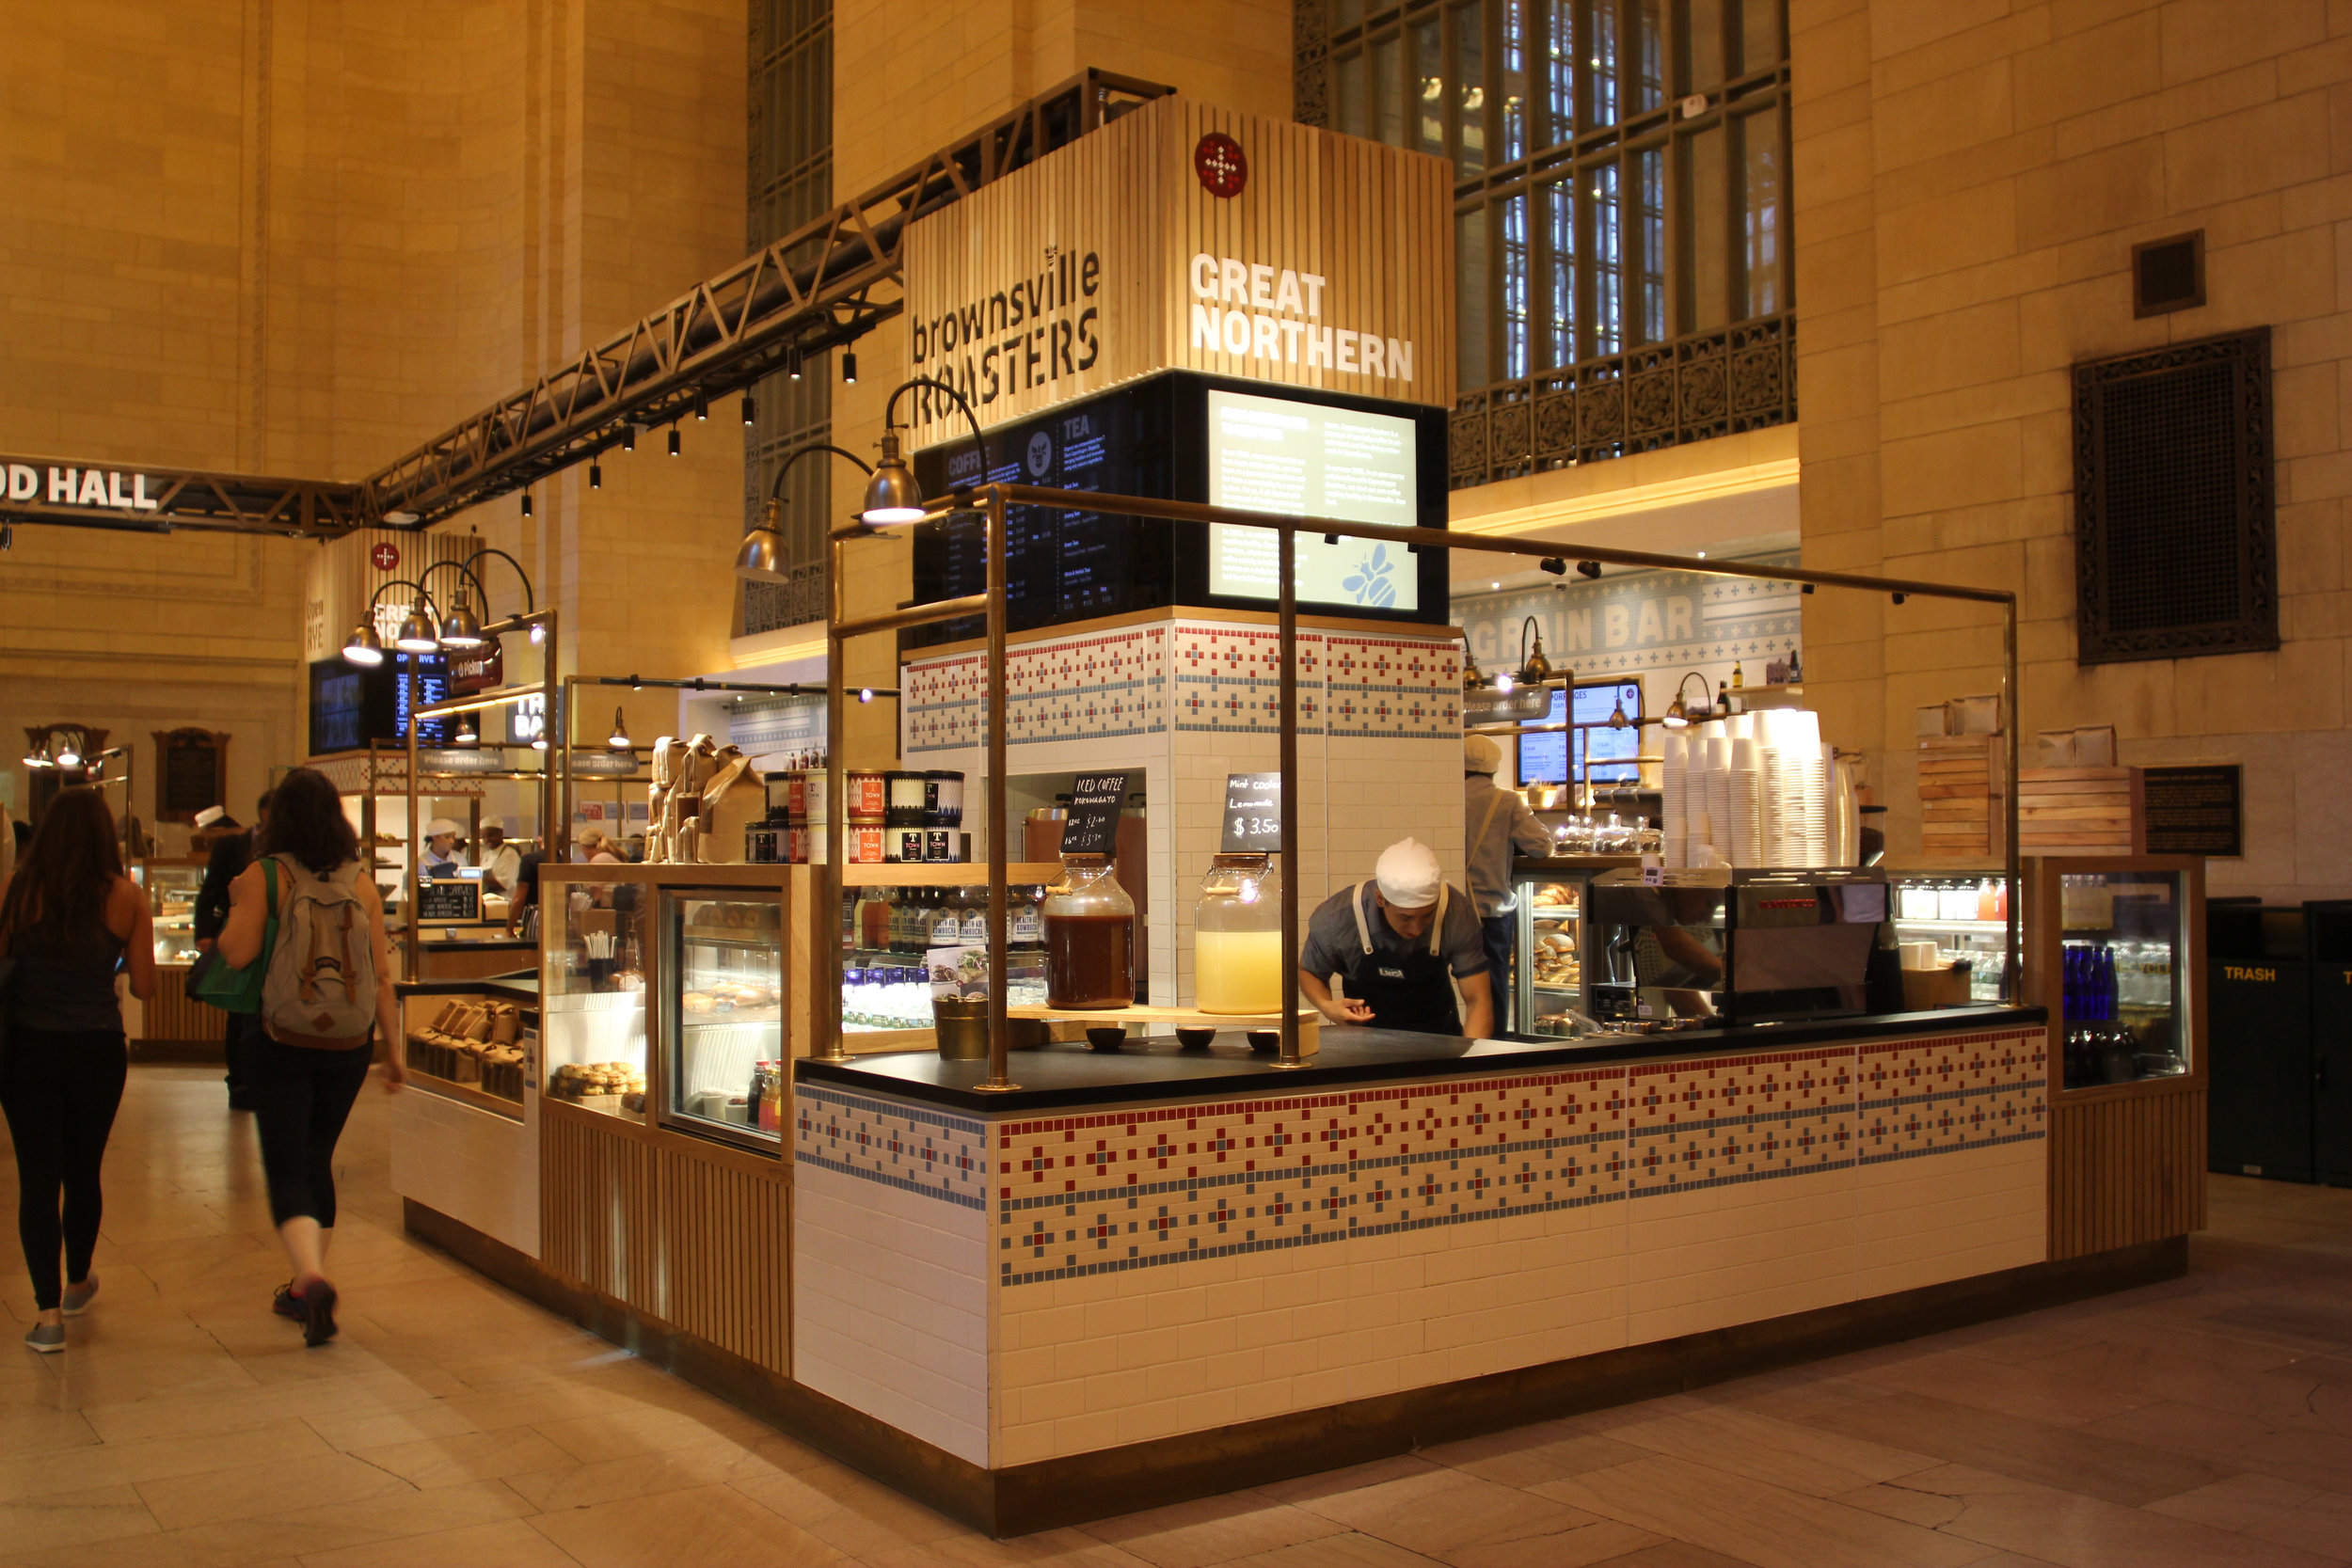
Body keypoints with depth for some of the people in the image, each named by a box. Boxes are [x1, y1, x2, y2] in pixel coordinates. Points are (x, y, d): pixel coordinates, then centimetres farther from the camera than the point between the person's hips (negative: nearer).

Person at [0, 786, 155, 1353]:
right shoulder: (125, 896, -7)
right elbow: (144, 987, -4)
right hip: (97, 1050, 1)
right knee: (84, 1172, 18)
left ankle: (48, 1311, -4)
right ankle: (77, 1284, 37)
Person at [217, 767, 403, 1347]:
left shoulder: (265, 876, -8)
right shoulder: (361, 881, 1)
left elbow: (237, 952, -17)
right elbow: (381, 974, 0)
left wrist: (236, 904, 3)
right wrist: (393, 1049, 6)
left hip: (279, 1038, -3)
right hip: (347, 1042, 3)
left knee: (286, 1168, -1)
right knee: (318, 1161, 18)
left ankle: (312, 1277, -24)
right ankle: (303, 1288, 27)